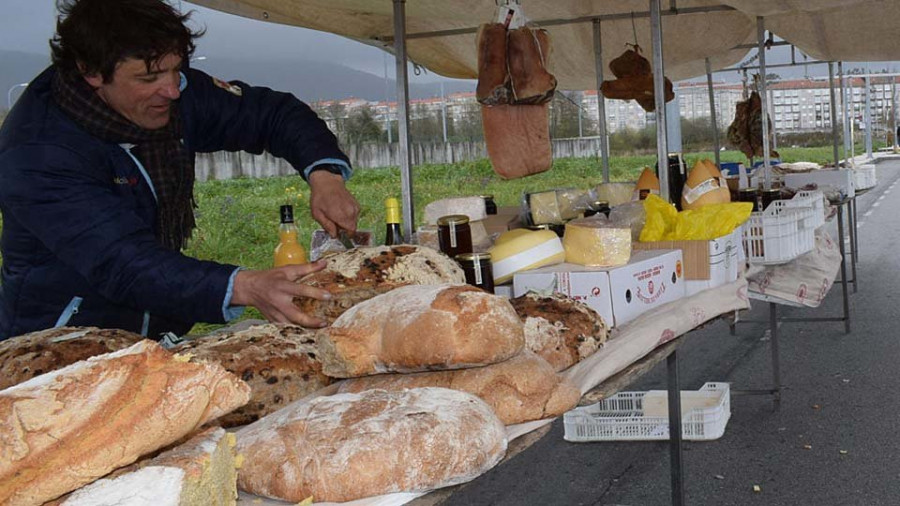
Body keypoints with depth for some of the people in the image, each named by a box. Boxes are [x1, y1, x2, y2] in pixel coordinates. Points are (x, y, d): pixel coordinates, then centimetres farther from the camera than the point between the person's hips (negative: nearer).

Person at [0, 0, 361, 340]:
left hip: (161, 334, 6)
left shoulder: (173, 91, -4)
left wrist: (324, 173, -14)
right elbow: (120, 263, -33)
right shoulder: (36, 154, -23)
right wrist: (245, 287, -46)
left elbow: (273, 112, 7)